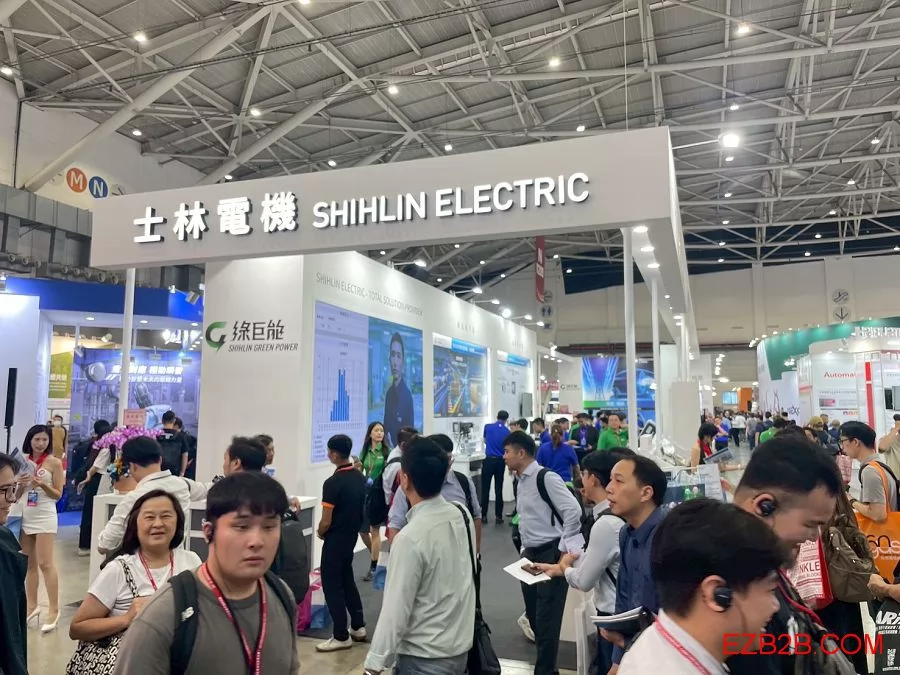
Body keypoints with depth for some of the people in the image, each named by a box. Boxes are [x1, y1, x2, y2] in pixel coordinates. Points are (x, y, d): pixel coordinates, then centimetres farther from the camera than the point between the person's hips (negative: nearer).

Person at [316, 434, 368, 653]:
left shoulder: (332, 483, -23)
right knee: (347, 580, 21)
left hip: (335, 539, -8)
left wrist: (320, 533, 1)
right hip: (352, 535, 8)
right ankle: (358, 627, 27)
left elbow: (326, 522, -19)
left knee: (332, 585, 5)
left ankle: (341, 636, 12)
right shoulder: (360, 478, 1)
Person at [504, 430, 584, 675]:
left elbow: (573, 511, -22)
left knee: (547, 619, -1)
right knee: (534, 616, 17)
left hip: (551, 554, -9)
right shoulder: (521, 481, 10)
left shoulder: (546, 478, -16)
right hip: (530, 555, 9)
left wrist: (563, 550, -16)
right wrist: (525, 549, 16)